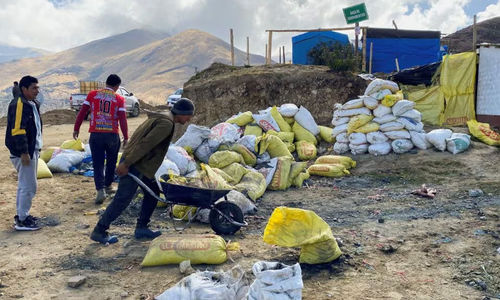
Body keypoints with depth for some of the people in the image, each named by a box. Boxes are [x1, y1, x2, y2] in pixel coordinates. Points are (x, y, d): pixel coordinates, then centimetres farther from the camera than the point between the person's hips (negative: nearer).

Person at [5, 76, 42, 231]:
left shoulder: (32, 104, 15)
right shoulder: (18, 104, -16)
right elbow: (17, 130, -22)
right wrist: (24, 152, -23)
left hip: (32, 150, 10)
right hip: (23, 153, -10)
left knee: (25, 184, 17)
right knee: (28, 186, -7)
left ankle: (22, 215, 27)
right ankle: (21, 221, 1)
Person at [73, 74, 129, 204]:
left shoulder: (92, 95, 4)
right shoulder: (119, 99, 0)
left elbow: (82, 112, 2)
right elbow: (122, 119, -5)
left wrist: (76, 129, 9)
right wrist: (126, 137, 1)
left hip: (96, 134, 0)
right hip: (112, 135, 0)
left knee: (98, 163, 3)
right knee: (111, 162, 19)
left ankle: (100, 189, -9)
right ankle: (108, 185, 30)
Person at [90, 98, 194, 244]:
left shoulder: (161, 118, 16)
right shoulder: (166, 124, -16)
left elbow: (141, 137, 20)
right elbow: (146, 143, -23)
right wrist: (126, 163, -25)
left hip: (142, 165, 11)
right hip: (135, 165, -11)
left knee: (153, 192, 15)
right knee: (122, 199, -5)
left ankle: (141, 228, 22)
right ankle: (99, 231, 6)